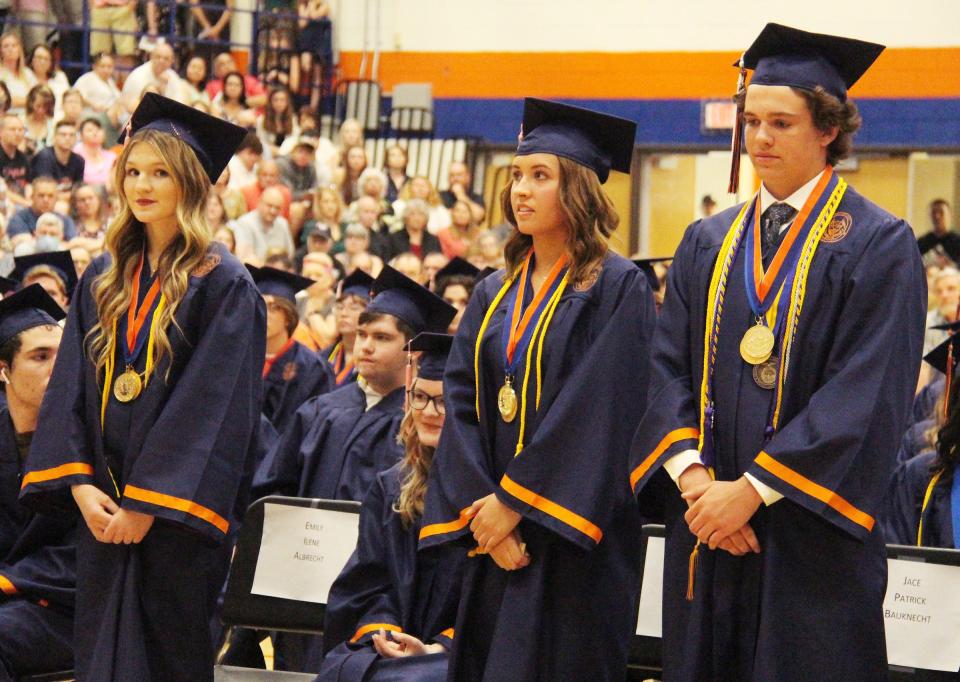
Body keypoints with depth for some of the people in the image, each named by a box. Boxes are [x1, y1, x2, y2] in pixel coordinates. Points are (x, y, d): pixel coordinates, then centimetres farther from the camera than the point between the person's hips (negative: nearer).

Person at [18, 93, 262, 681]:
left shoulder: (224, 286, -7)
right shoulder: (104, 280, 12)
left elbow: (212, 405, -13)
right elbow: (71, 386, 8)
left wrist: (148, 503, -16)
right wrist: (79, 484, -6)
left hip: (177, 516, -5)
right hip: (103, 509, 5)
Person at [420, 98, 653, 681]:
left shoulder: (617, 289, -6)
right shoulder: (494, 295, 13)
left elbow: (598, 413, -14)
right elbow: (462, 405, 6)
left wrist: (512, 501, -14)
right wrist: (478, 506, -9)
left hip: (573, 538, -6)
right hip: (497, 529, 6)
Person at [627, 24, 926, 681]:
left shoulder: (877, 246, -4)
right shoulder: (707, 244, 13)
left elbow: (867, 392, -12)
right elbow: (667, 365, 7)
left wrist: (753, 489, -16)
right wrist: (692, 475, -11)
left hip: (812, 539, -5)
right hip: (707, 530, 5)